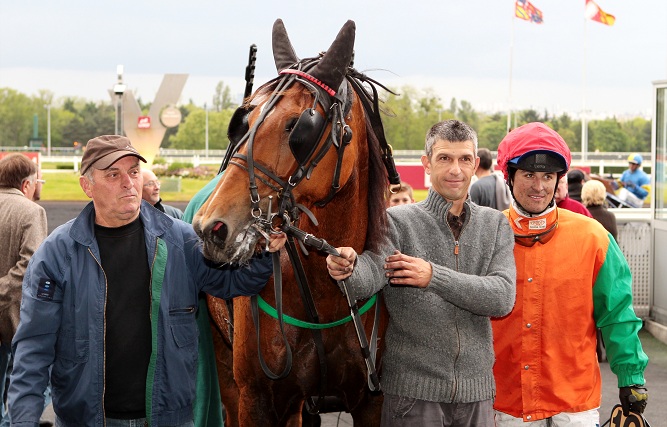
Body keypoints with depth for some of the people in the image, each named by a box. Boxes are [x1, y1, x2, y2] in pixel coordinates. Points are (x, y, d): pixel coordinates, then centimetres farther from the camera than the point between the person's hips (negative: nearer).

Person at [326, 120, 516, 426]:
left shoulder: (496, 225, 5)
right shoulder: (398, 221, -4)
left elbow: (503, 297, -9)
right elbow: (370, 274, -22)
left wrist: (434, 276, -20)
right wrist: (348, 267, -46)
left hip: (476, 391, 3)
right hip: (412, 388, -3)